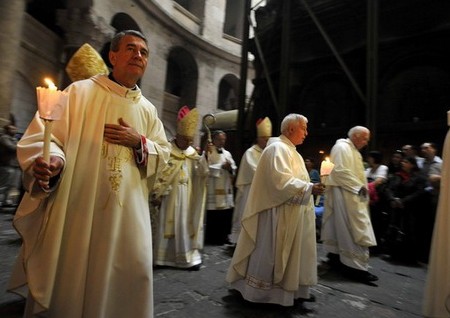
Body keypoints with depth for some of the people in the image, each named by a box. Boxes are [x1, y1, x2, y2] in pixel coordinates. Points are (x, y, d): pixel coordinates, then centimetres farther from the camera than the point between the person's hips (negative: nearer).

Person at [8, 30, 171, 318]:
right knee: (69, 279, 7)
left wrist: (138, 142, -5)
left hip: (128, 211, 4)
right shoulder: (80, 91, 2)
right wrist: (52, 160, -24)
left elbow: (163, 154, 13)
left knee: (133, 273, 7)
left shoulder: (148, 109, 13)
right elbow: (43, 135, -4)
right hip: (77, 207, -3)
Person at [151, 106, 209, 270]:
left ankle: (188, 256, 18)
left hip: (187, 198, 4)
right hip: (169, 196, -3)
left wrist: (205, 157, -17)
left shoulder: (193, 153, 6)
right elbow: (157, 173, -7)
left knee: (186, 225, 8)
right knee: (168, 225, 5)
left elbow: (202, 173, -3)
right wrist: (156, 194, -10)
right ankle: (164, 257, 18)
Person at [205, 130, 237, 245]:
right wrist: (221, 166, -14)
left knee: (226, 216, 8)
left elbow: (234, 169, 11)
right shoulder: (208, 152, -2)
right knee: (213, 218, -2)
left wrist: (230, 169, -11)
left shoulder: (227, 153, 17)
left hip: (226, 190, 6)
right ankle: (211, 239, 11)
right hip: (213, 191, -6)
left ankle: (223, 237, 21)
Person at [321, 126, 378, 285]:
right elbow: (340, 171, -22)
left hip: (351, 195, 10)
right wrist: (359, 187, -19)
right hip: (345, 196, -10)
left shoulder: (352, 150, 20)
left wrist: (361, 187, 10)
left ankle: (335, 256, 25)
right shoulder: (342, 147, -13)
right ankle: (357, 267, -3)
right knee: (355, 230, -8)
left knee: (341, 228, 15)